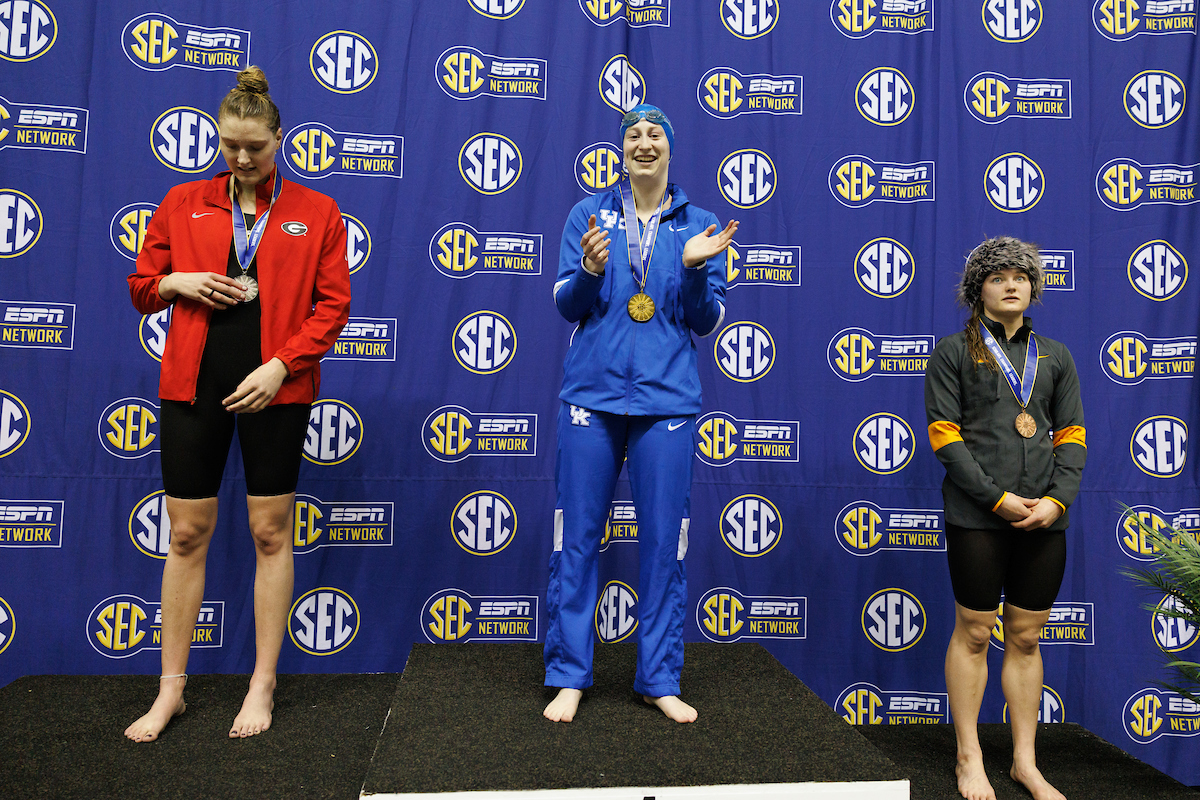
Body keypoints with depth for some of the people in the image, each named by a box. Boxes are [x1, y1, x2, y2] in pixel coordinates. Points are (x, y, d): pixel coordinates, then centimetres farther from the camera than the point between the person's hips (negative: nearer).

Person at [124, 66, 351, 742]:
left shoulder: (317, 212, 3)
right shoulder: (184, 203, 10)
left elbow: (332, 305, -2)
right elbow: (142, 286, 16)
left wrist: (280, 366, -13)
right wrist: (178, 282, -6)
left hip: (276, 388, -2)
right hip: (193, 384, 2)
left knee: (271, 533, 5)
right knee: (187, 535, 6)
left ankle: (263, 685, 19)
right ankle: (171, 690, 21)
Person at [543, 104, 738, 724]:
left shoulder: (699, 225, 9)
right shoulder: (589, 215, 9)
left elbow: (707, 321, 5)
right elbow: (566, 306, 5)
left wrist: (696, 269, -12)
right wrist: (590, 270, -15)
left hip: (667, 400, 0)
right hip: (592, 394, 0)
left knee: (663, 542, 3)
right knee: (576, 538, 2)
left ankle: (660, 679, 17)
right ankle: (568, 676, 15)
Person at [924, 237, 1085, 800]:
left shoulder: (1054, 356, 13)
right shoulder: (953, 352, 1)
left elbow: (1072, 436, 10)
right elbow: (944, 435, -6)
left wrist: (1057, 499, -6)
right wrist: (999, 498, -13)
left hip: (1044, 519, 4)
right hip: (978, 516, -3)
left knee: (1026, 639, 11)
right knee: (974, 634, 4)